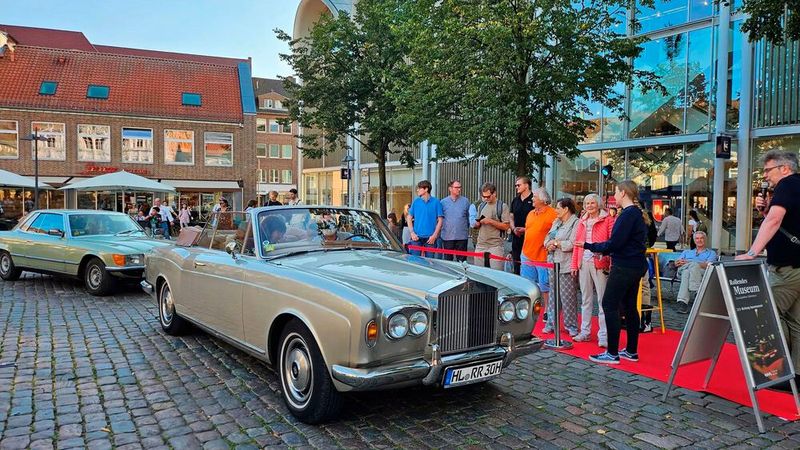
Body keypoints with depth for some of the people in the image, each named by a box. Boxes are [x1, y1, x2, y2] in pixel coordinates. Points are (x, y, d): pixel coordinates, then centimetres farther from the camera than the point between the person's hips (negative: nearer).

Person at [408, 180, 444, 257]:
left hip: (430, 238, -2)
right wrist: (412, 233, -1)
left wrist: (434, 235, -9)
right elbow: (409, 218, 11)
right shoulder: (415, 201, 6)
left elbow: (440, 220, -1)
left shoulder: (436, 202, -1)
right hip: (417, 237, 2)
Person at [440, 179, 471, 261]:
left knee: (462, 260, 4)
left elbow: (469, 217, 9)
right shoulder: (443, 202, 3)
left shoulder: (465, 201, 3)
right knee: (447, 260, 8)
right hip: (447, 236, 0)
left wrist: (467, 229, 6)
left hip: (462, 236, 0)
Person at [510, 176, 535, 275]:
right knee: (516, 263, 11)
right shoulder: (515, 200, 15)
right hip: (516, 237, 6)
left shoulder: (533, 200, -5)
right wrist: (514, 228, -1)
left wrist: (526, 229, -17)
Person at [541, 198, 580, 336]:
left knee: (568, 297, -2)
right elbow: (547, 238, 18)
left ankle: (571, 326, 7)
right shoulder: (556, 222, 18)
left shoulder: (575, 223, -9)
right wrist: (549, 245, -4)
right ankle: (551, 323, 19)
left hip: (566, 265, -8)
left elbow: (572, 244, -19)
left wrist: (556, 243, -8)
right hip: (553, 263, 8)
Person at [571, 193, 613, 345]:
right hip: (583, 263, 6)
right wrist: (574, 264, 12)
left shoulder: (607, 220, -2)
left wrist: (612, 264, -16)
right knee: (585, 300, 13)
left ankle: (603, 335, 3)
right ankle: (585, 332, 22)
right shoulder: (582, 222, 16)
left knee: (602, 301, -3)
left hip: (600, 264, -6)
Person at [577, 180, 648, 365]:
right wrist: (602, 250, 14)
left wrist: (589, 246, -10)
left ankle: (612, 353, -4)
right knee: (629, 307, 14)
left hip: (624, 267, -10)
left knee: (609, 305, -6)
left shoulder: (628, 214, -17)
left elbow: (615, 243, -20)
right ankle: (632, 351, 21)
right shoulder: (637, 213, 14)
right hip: (635, 266, 10)